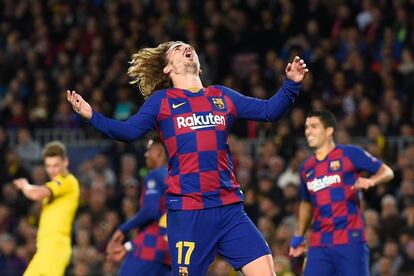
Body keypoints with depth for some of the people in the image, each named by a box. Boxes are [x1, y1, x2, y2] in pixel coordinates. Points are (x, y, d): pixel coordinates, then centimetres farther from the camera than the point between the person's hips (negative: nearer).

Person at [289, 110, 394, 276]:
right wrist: (298, 238, 28)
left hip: (350, 239, -5)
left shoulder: (350, 154, -2)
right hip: (318, 245, 5)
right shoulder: (306, 168, 15)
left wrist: (370, 181, -21)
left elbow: (387, 172, 0)